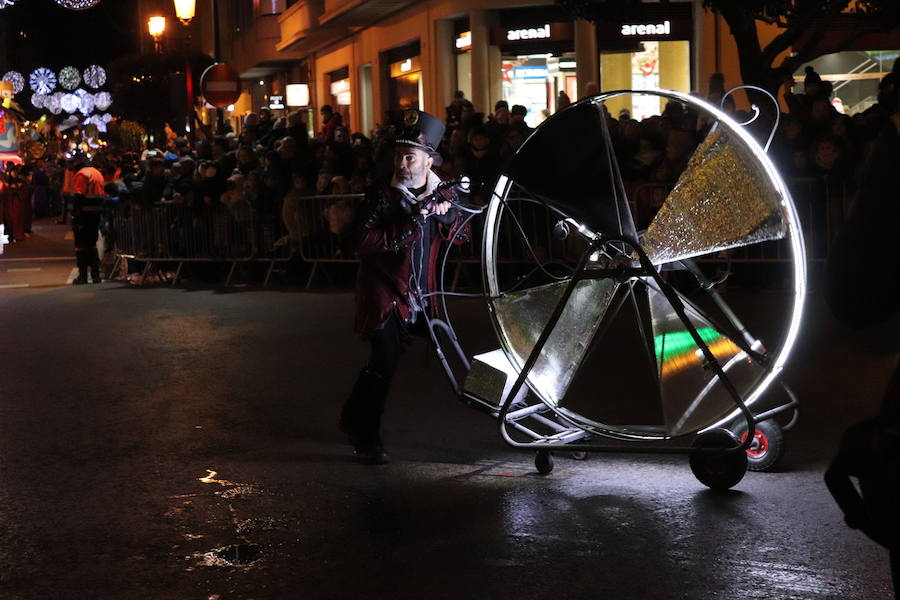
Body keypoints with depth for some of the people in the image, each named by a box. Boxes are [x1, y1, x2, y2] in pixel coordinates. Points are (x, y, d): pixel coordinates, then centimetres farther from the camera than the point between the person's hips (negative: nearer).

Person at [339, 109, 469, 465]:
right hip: (383, 291, -5)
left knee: (383, 362, 12)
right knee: (385, 361, -13)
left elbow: (459, 238, 8)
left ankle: (352, 419, 32)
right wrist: (409, 226, -26)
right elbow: (364, 243, -21)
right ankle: (367, 439, -2)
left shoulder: (443, 195, 5)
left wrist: (448, 216, -13)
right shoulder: (382, 196, -11)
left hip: (417, 293, 6)